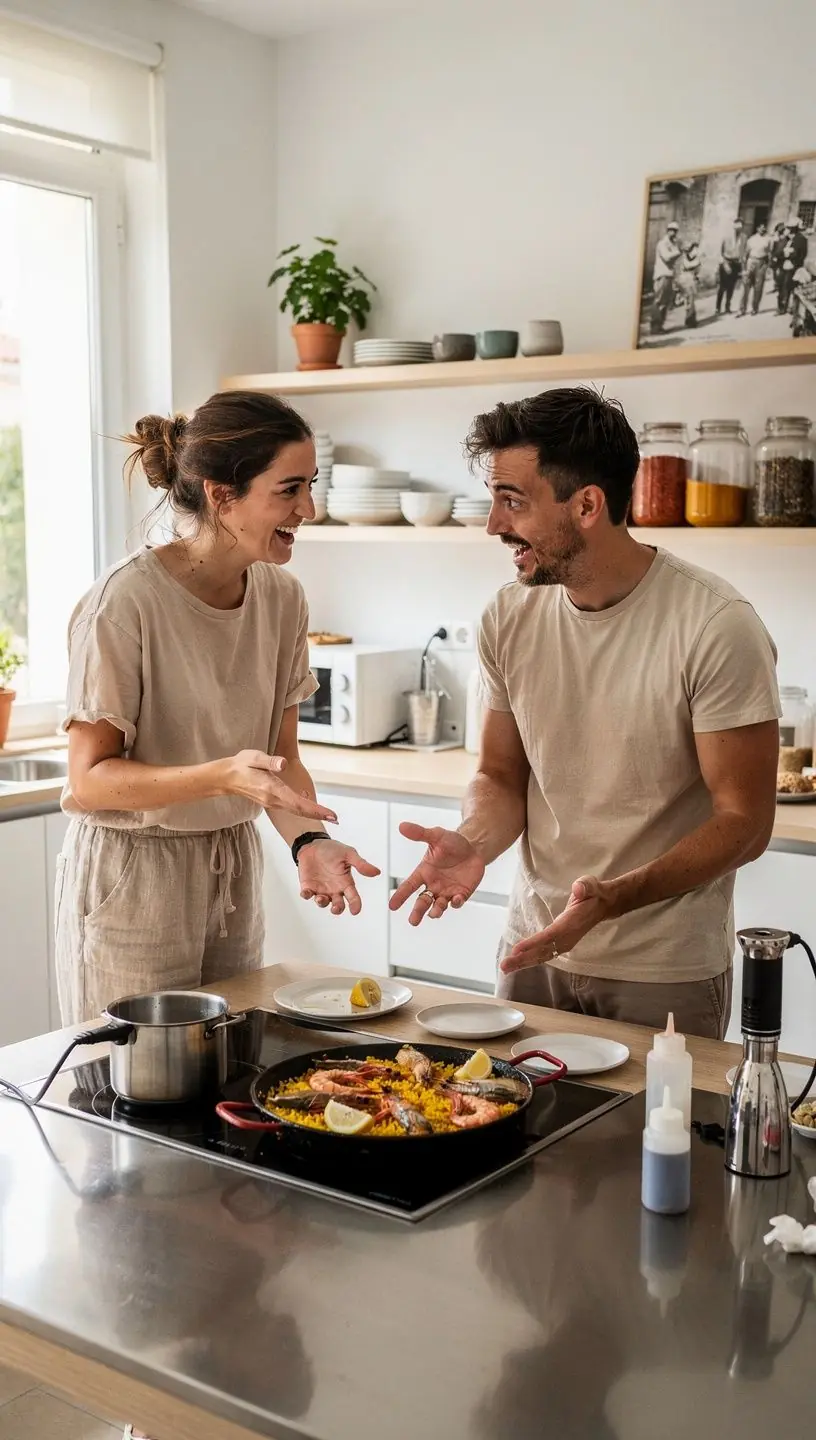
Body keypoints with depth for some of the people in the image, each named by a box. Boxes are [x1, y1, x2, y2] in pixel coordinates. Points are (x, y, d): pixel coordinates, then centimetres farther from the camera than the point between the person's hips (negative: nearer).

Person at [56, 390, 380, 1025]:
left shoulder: (281, 597, -1)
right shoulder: (126, 603, -20)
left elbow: (282, 757, 2)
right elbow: (91, 779, -18)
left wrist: (309, 839, -17)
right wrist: (224, 776, -32)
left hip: (235, 871, 6)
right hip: (133, 875, -6)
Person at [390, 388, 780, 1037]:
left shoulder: (717, 628, -19)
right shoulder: (509, 619, -3)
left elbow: (744, 820, -16)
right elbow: (502, 777, 6)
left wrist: (611, 898, -29)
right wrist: (473, 844, -17)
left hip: (667, 971, -4)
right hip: (536, 947, 5)